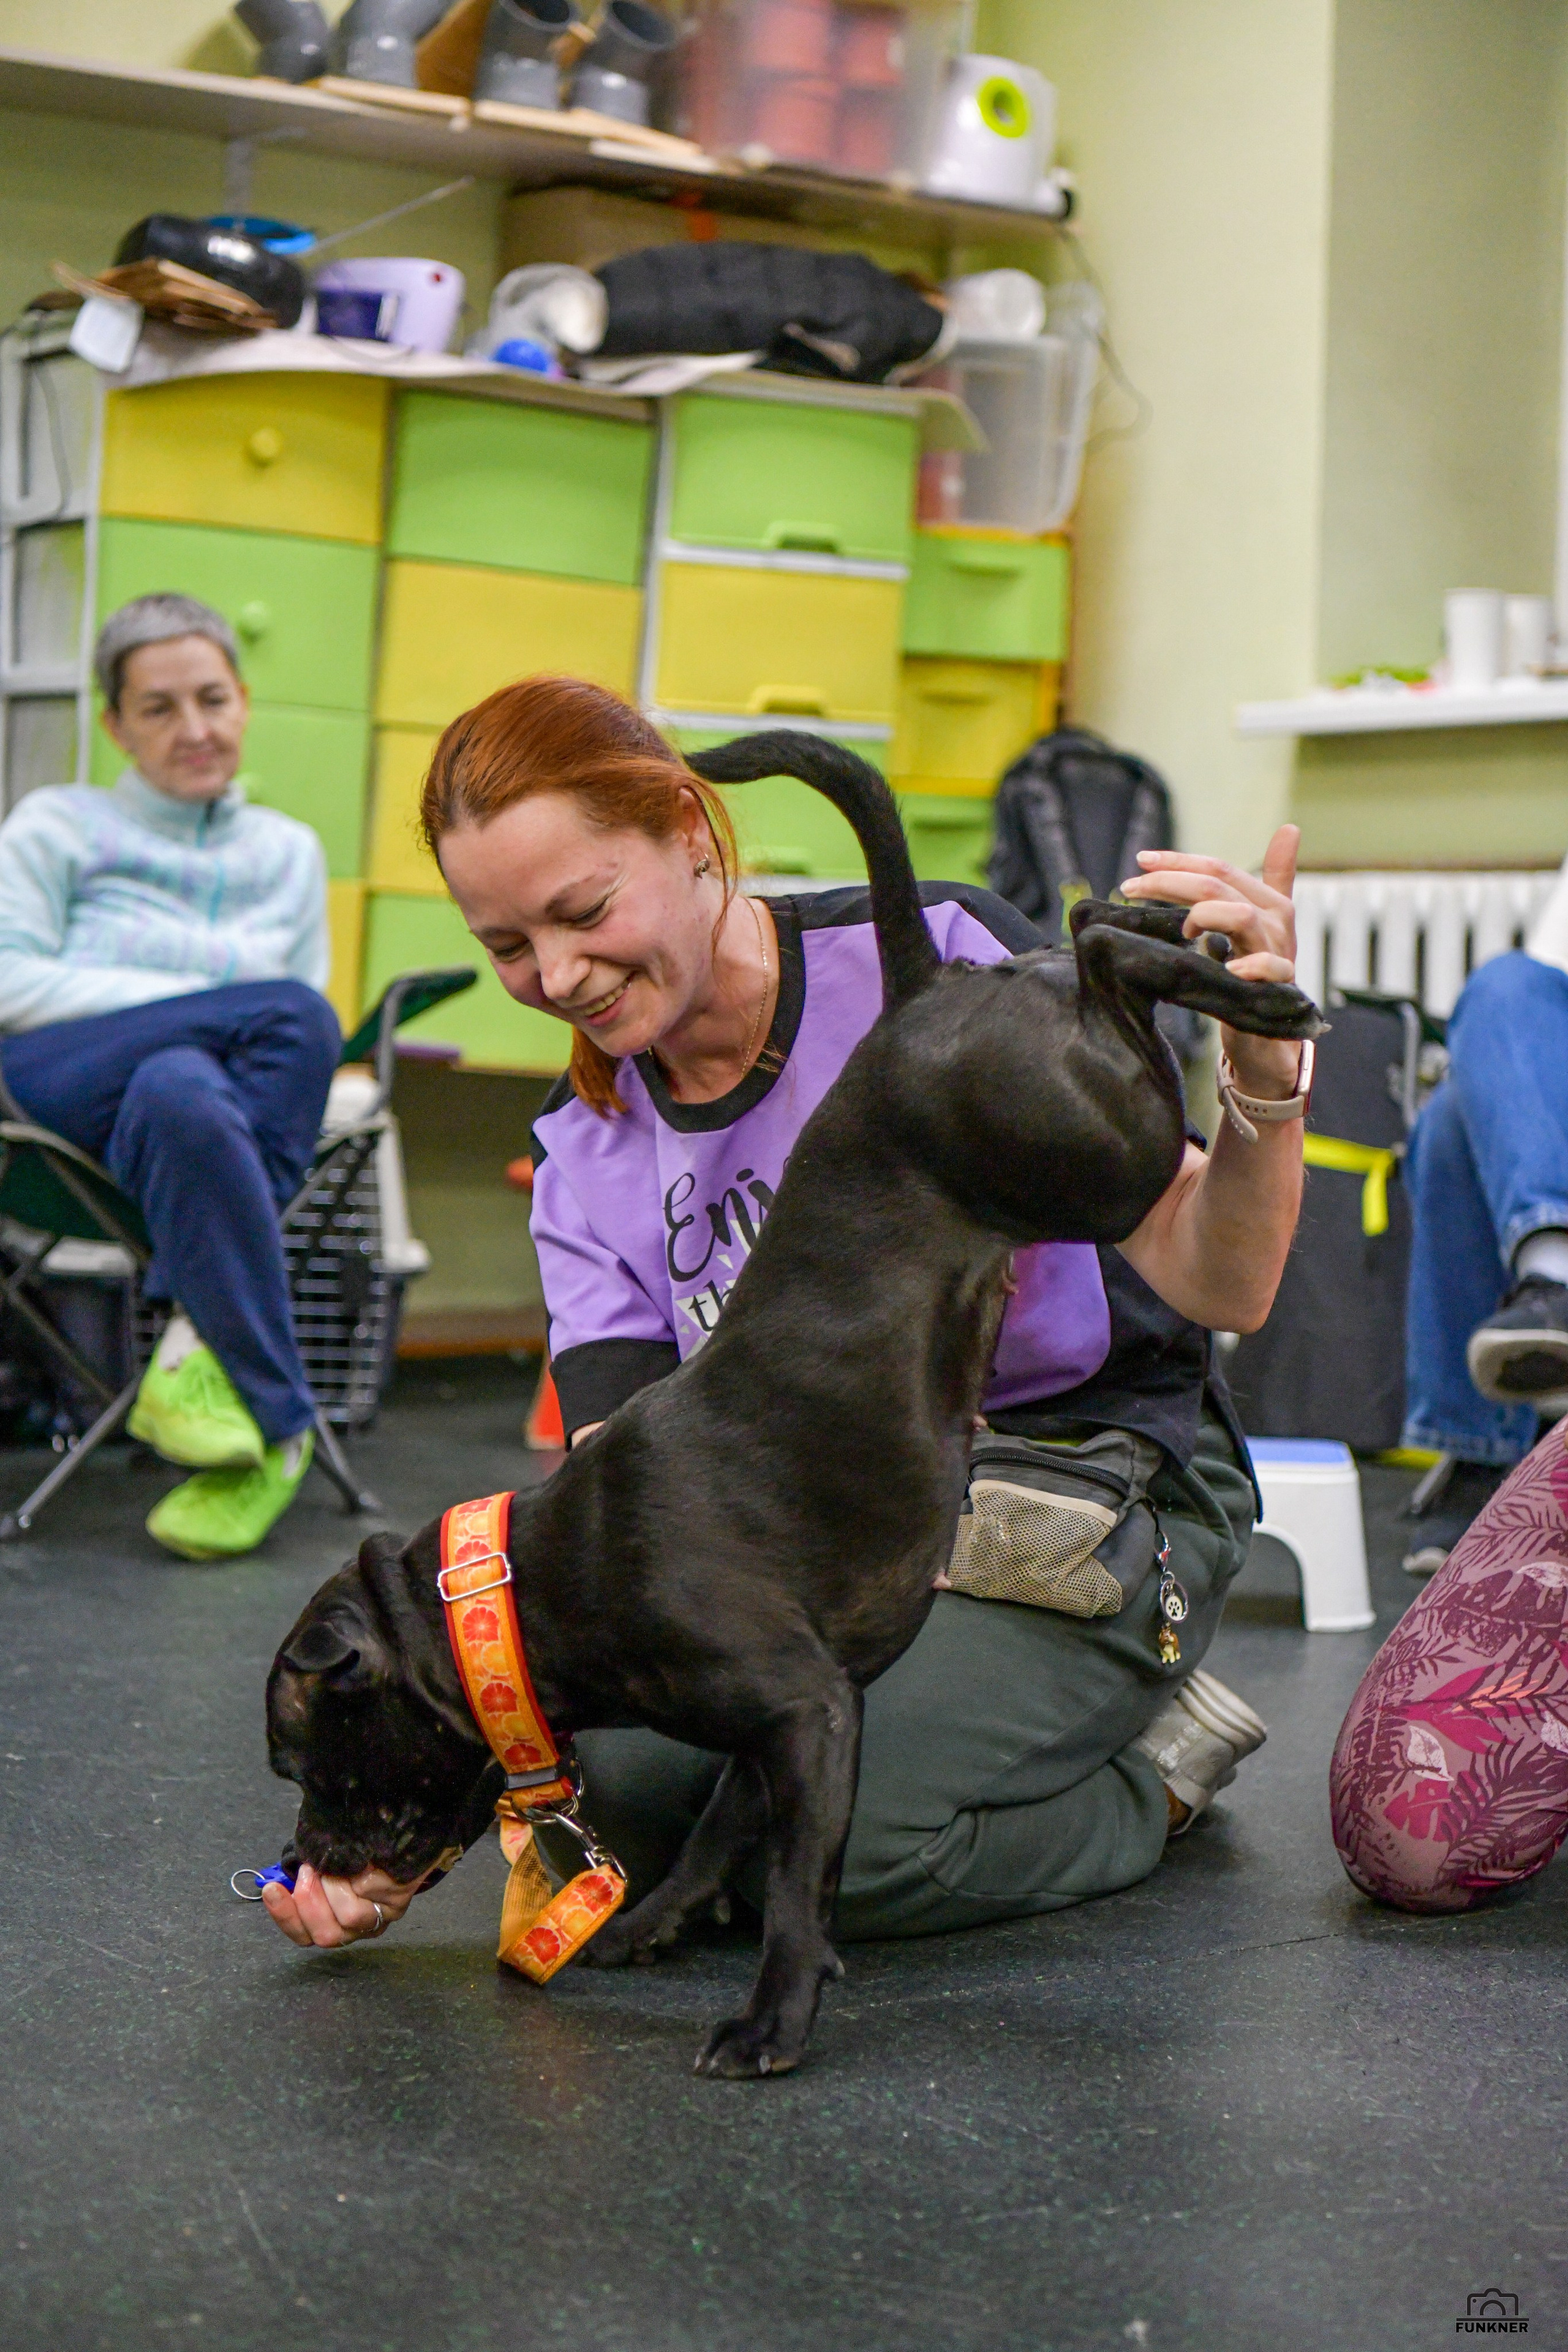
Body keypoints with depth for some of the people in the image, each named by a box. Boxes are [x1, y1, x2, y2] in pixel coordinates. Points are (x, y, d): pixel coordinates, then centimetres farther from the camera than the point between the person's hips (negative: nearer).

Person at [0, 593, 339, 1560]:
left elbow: (310, 1038, 20)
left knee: (179, 1095, -36)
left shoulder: (290, 852, 24)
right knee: (295, 1010, -32)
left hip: (259, 1104, 3)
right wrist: (205, 1002, -9)